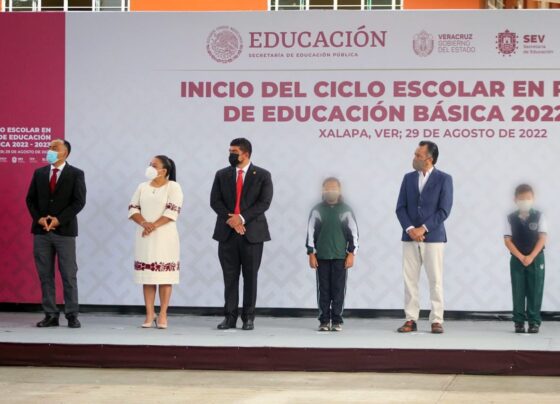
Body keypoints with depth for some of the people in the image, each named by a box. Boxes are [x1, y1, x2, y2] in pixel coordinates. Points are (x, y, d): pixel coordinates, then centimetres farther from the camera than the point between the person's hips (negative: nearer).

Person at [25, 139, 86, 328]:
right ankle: (50, 315, 8)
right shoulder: (39, 173, 12)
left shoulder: (76, 174, 1)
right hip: (41, 231, 4)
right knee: (45, 275, 3)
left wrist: (59, 220, -14)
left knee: (69, 275, -1)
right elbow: (30, 199, 11)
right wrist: (39, 218, -6)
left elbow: (79, 202, -6)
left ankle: (72, 316, 3)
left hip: (64, 230, -3)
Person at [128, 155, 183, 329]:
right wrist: (143, 223, -12)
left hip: (164, 236, -4)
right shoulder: (142, 187, 13)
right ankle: (149, 315, 5)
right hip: (145, 237, 4)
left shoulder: (173, 186, -1)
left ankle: (162, 315, 0)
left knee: (164, 276, -3)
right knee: (147, 276, 2)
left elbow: (172, 211, -11)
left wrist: (154, 226, -17)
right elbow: (133, 209, 7)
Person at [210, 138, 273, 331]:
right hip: (227, 232, 2)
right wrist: (229, 219, -13)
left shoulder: (262, 175, 3)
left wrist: (242, 217, -16)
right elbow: (215, 201, 2)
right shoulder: (222, 175, 10)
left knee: (250, 277, 2)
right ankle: (230, 317, 5)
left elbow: (264, 202, -7)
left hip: (252, 232, -2)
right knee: (230, 277, 2)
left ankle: (248, 317, 8)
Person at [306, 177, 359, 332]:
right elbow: (310, 232, 5)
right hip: (321, 256, 0)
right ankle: (324, 321, 8)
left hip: (340, 256, 0)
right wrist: (311, 254, 0)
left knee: (338, 289, 0)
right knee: (323, 289, 2)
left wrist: (351, 253, -1)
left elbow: (353, 233, 5)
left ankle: (337, 321, 5)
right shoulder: (317, 210, 5)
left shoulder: (346, 210, 5)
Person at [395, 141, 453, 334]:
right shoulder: (408, 178, 10)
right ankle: (411, 320, 7)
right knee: (409, 279, 2)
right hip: (410, 237, 4)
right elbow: (400, 208, 6)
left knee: (435, 280, -1)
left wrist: (423, 228, -14)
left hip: (433, 237, -4)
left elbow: (444, 210, -8)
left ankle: (436, 320, 4)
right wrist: (409, 228, -10)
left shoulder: (444, 179, -2)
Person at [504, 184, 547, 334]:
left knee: (535, 291, 0)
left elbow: (542, 238, -6)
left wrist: (531, 257, -15)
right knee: (518, 291, 2)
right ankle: (519, 321, 8)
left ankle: (534, 321, 6)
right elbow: (507, 240, -3)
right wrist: (520, 257, -14)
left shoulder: (538, 216, -1)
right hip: (517, 259, 1)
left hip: (536, 258, -1)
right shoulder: (511, 218, 1)